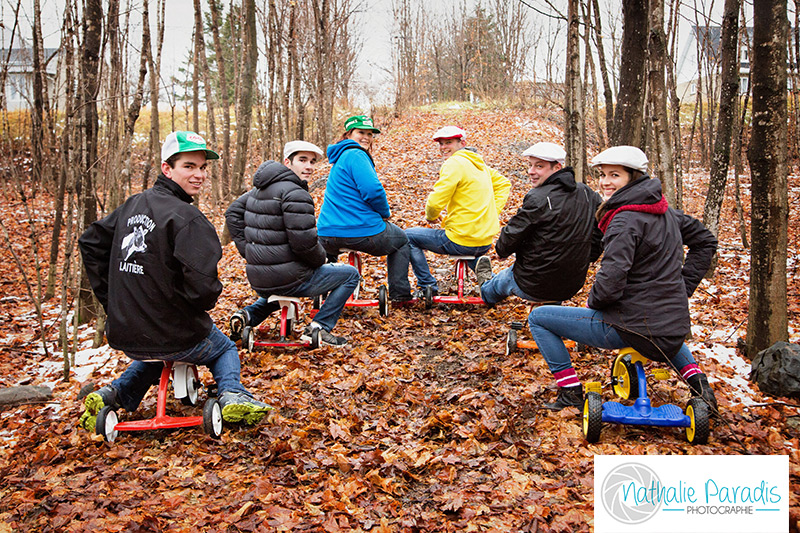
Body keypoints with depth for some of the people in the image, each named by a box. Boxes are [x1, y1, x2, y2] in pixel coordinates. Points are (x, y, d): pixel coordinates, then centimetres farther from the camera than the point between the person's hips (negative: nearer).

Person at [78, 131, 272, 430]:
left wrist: (111, 300, 18)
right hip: (176, 337, -6)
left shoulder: (132, 206, 4)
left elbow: (90, 243, 16)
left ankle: (115, 394, 22)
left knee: (157, 352, 41)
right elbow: (202, 287, -30)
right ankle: (231, 394, 3)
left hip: (124, 335, 6)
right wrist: (202, 304, -5)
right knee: (225, 350, 26)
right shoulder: (186, 217, -21)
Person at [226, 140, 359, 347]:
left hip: (258, 281, 9)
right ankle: (319, 327, 3)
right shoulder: (294, 193, -18)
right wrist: (320, 259, -3)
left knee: (279, 294, 44)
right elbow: (304, 242, -24)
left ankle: (248, 315, 18)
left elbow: (233, 213, 19)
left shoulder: (260, 188, 10)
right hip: (290, 279, -8)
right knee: (350, 274, 8)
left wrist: (248, 252, 16)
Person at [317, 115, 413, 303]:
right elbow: (373, 191, -22)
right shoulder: (356, 155, -11)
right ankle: (399, 293, 17)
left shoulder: (338, 158, 20)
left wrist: (379, 213, 21)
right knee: (401, 240, 21)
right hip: (362, 232, -8)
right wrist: (385, 213, -2)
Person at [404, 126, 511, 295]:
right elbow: (503, 183, 25)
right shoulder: (477, 162, 12)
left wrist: (431, 217, 2)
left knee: (408, 236, 6)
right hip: (486, 241, 9)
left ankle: (428, 286, 8)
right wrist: (492, 213, 16)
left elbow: (435, 202, -20)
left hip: (462, 241, -9)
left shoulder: (454, 163, -14)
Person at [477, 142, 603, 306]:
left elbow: (511, 236, -14)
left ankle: (487, 289, 60)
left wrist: (501, 250, 8)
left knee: (504, 277, 28)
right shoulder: (587, 194, -1)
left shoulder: (538, 199, -22)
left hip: (534, 287, -5)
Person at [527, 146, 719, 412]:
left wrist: (593, 302, -3)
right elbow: (705, 240, 22)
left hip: (632, 327, -8)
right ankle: (695, 378, 28)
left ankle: (570, 391, 8)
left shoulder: (625, 221, -18)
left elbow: (610, 283, -25)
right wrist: (682, 288, 18)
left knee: (538, 317, 2)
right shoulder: (664, 211, 8)